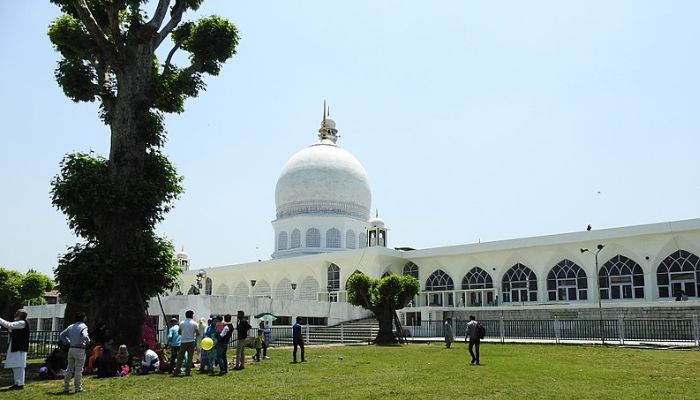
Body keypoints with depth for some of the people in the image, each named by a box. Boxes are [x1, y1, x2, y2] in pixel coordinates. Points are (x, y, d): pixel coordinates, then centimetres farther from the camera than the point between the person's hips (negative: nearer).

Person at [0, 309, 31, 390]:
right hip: (14, 347, 10)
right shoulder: (18, 323, 19)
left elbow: (9, 325, -18)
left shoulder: (22, 323, -12)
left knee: (19, 366, -7)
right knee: (15, 366, 13)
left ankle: (20, 384, -4)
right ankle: (17, 383, 19)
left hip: (20, 348, -10)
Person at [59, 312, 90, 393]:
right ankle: (78, 388, 6)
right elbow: (85, 337, -29)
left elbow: (61, 335, 14)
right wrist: (88, 342, -9)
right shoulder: (83, 327, -12)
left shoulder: (71, 326, 10)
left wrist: (68, 342, 15)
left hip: (71, 349, 7)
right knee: (78, 370, 1)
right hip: (79, 350, -7)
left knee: (69, 369, 15)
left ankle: (66, 387, 20)